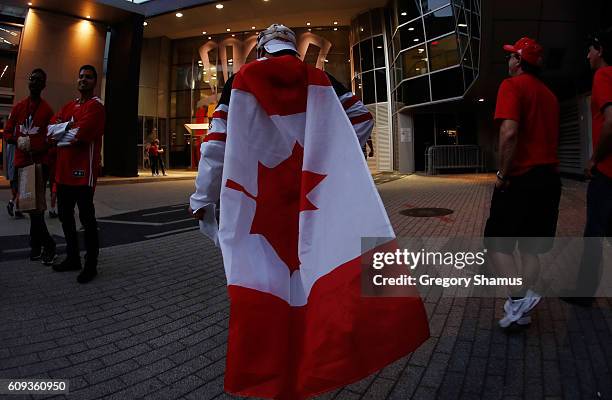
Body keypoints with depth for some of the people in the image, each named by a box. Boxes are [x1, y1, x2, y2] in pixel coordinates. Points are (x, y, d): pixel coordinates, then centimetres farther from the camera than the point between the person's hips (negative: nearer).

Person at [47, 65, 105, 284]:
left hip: (84, 171, -9)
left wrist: (60, 136, -1)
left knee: (87, 218, -3)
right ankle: (72, 258, 29)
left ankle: (91, 265, 6)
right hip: (64, 170, 9)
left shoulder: (95, 106, -6)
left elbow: (79, 135, -18)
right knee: (65, 216, 15)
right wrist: (68, 126, -11)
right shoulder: (68, 106, 20)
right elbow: (51, 128, 7)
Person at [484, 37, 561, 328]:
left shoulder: (512, 85, -7)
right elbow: (553, 137, 21)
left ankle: (520, 295, -12)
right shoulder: (549, 94, 18)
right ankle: (522, 311, 14)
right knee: (530, 248, 10)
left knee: (496, 243, 2)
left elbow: (510, 132, -21)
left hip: (520, 178, -7)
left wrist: (502, 175, -15)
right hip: (550, 178, 7)